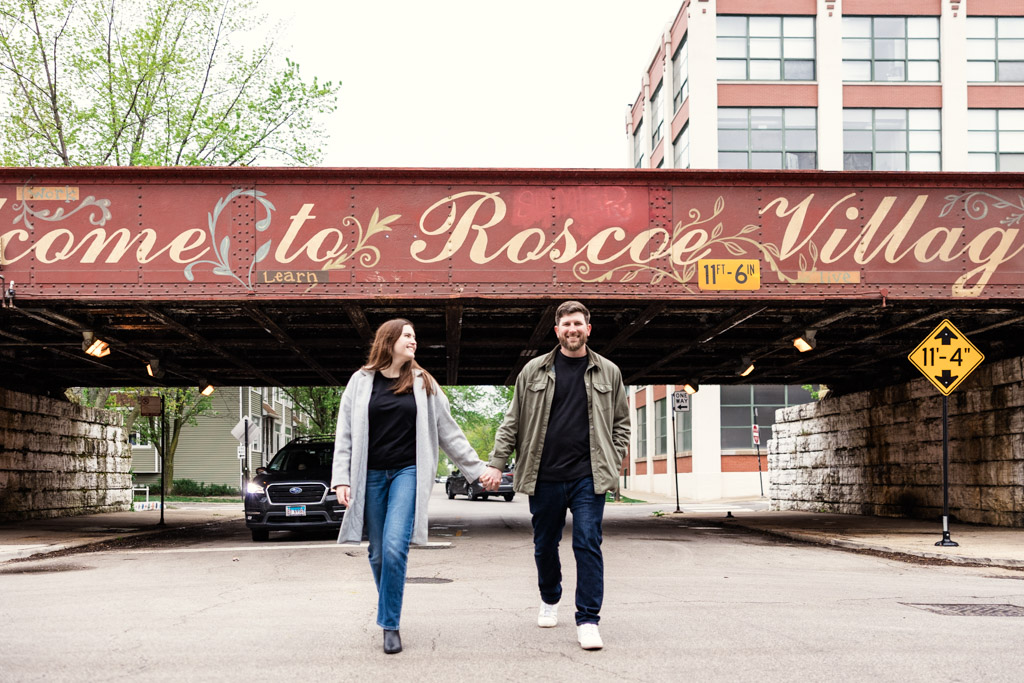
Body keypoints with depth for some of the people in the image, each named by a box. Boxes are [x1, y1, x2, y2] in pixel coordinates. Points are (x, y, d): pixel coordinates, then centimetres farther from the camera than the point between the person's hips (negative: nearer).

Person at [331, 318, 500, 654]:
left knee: (395, 547, -16)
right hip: (371, 475, 1)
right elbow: (345, 434, 5)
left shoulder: (423, 384, 8)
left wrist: (478, 469, 8)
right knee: (378, 553, 5)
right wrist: (341, 479, -4)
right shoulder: (362, 381, 6)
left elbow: (448, 431, 11)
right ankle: (388, 612, 27)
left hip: (408, 472, -1)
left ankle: (390, 625, -7)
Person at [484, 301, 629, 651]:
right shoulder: (534, 371, 5)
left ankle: (588, 620, -2)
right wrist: (496, 462, 0)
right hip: (544, 477, 1)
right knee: (545, 545, 13)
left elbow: (621, 423, 13)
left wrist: (612, 463, 2)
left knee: (588, 545, -7)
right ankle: (549, 599, 38)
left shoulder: (608, 373, 7)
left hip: (588, 478, -1)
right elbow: (512, 422, 7)